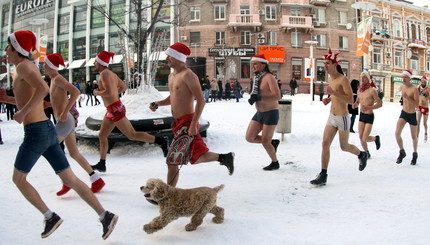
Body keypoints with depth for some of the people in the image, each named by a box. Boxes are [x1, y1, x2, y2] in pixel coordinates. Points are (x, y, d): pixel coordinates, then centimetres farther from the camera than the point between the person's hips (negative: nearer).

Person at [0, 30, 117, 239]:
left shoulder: (23, 66, -9)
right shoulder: (30, 68, 20)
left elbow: (44, 89, -30)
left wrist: (22, 113, -19)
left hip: (36, 134, -9)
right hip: (48, 131, 9)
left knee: (18, 179, 14)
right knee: (70, 180, 7)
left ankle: (50, 217, 14)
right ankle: (105, 216, 2)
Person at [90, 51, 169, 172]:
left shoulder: (104, 73, -13)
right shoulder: (111, 73, 15)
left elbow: (109, 92, -26)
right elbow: (123, 87, 25)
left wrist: (97, 93, -8)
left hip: (115, 110, -10)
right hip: (112, 110, 10)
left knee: (133, 135, -6)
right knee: (102, 136, 14)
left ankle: (161, 141, -3)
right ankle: (102, 164, 20)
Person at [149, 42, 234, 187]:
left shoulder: (187, 75, -14)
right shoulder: (171, 76, 15)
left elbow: (200, 101, -19)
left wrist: (193, 125, -24)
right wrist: (157, 104, 9)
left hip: (187, 123, -9)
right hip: (178, 122, 9)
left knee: (172, 161, -7)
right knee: (197, 157, 18)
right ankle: (224, 158, 33)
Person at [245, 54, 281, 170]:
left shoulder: (269, 77, -16)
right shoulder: (257, 78, 10)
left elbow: (277, 96, -26)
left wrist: (259, 98, -34)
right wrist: (252, 98, 1)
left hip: (270, 113, -8)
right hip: (259, 113, 8)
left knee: (265, 141, -3)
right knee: (249, 137, 1)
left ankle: (275, 163, 21)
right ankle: (273, 143, 22)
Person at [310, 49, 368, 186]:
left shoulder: (343, 80, -16)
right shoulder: (330, 79, 9)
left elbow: (351, 100, -22)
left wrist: (333, 93, -28)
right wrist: (329, 99, 6)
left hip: (343, 118, -7)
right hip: (332, 117, 7)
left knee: (344, 147, 8)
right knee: (325, 144, -3)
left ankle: (361, 155, 40)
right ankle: (323, 175, -1)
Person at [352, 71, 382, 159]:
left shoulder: (372, 90, -15)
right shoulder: (359, 90, 4)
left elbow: (380, 104, -15)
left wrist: (368, 107, -28)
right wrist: (355, 105, -5)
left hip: (369, 116, -5)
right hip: (361, 115, 6)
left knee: (365, 139, -8)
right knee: (361, 137, 3)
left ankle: (376, 138, 24)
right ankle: (367, 153, 25)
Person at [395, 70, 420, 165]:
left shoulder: (414, 89, -18)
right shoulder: (402, 87, 0)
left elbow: (417, 104, -24)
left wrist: (407, 97, -35)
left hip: (412, 115, -4)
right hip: (403, 113, 4)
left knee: (414, 137, 12)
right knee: (397, 133, -13)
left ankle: (415, 154, 35)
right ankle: (402, 152, 8)